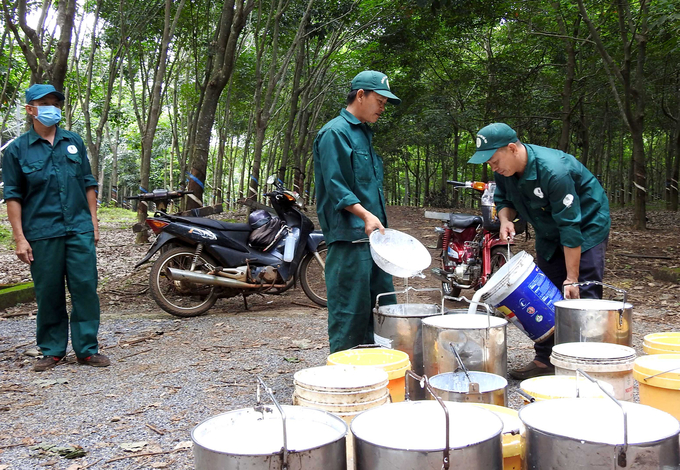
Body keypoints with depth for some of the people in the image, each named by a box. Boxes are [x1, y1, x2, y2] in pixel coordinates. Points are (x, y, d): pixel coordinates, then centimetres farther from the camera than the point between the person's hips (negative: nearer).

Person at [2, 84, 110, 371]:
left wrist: (93, 221, 9)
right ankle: (52, 351, 19)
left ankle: (87, 348, 10)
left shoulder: (74, 142, 12)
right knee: (48, 294, 5)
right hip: (41, 234, -2)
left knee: (85, 288, 0)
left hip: (80, 229, 2)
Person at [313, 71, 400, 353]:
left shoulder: (364, 134, 22)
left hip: (373, 235, 10)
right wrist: (365, 215, -28)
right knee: (351, 308, -6)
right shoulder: (335, 132, -8)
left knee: (384, 304, 12)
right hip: (348, 235, -10)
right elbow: (335, 185, -17)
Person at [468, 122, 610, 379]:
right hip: (549, 233, 7)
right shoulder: (504, 170, -12)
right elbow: (504, 199, 8)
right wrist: (506, 219, -17)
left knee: (582, 295, -13)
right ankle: (544, 360, 12)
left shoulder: (554, 171, -35)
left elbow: (570, 228, -32)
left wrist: (571, 278, -30)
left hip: (586, 226, -7)